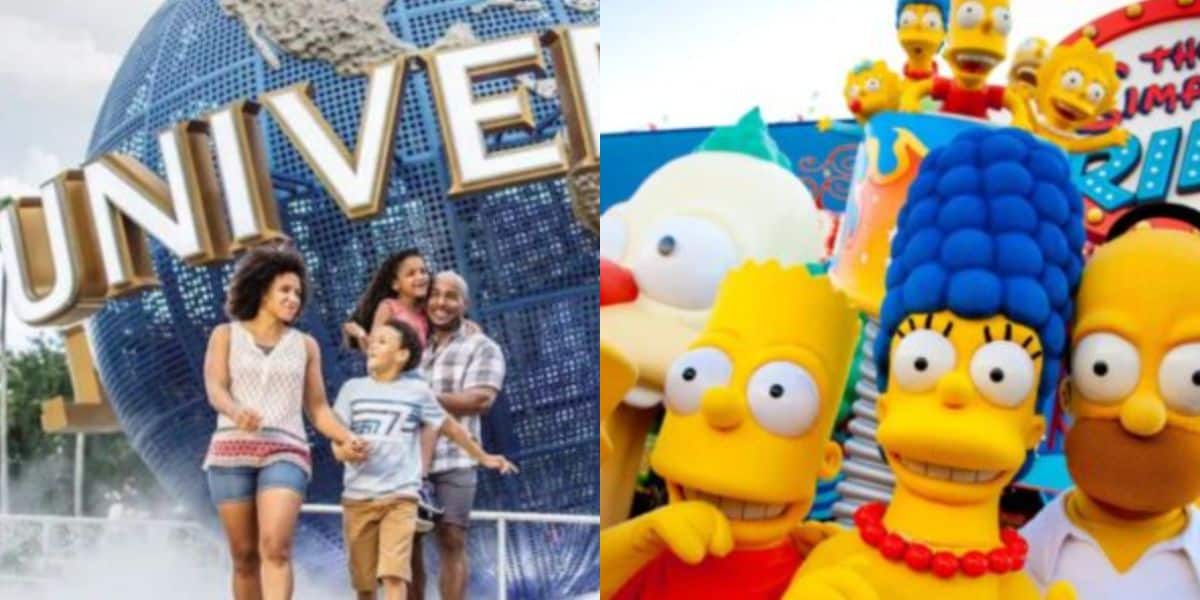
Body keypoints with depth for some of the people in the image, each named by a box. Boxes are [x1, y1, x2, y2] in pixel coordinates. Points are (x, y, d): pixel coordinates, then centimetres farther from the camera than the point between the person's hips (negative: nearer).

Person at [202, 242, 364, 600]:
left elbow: (318, 408, 14)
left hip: (285, 452, 0)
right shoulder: (226, 335, 12)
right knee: (244, 555, 3)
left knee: (275, 547, -20)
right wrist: (236, 412, -25)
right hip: (232, 451, 1)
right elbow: (214, 389, -2)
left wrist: (347, 438, -4)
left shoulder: (305, 345, 15)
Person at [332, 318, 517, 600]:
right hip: (357, 498, 2)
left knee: (394, 575, -16)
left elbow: (449, 426, 18)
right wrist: (346, 451, -21)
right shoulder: (352, 388, 6)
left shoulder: (417, 390, 4)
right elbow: (336, 445, 3)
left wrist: (482, 457, 26)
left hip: (400, 497, -2)